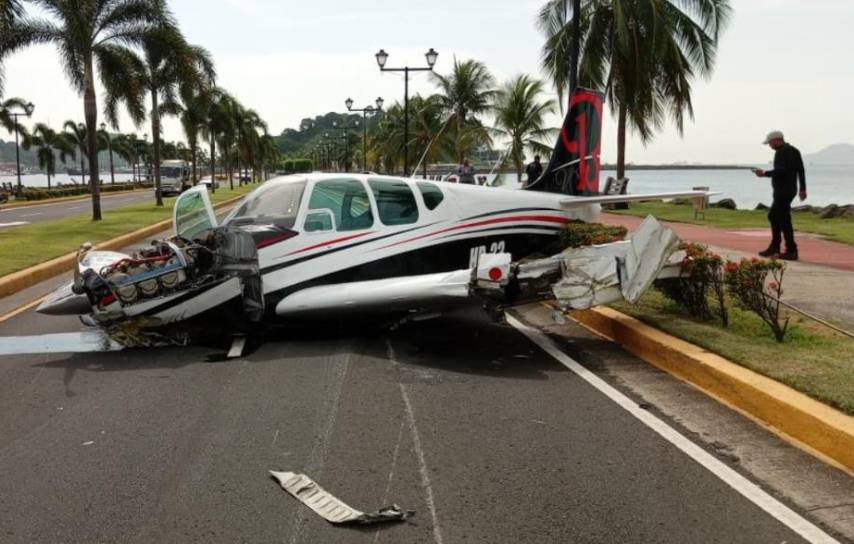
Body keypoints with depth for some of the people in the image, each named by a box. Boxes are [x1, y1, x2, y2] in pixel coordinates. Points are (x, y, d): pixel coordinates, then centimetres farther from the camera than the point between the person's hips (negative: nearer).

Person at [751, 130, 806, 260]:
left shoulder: (781, 152, -15)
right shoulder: (793, 150, 15)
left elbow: (780, 171, -26)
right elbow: (801, 170, 16)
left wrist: (764, 173, -15)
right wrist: (802, 189, 19)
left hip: (782, 191, -10)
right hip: (790, 189, 10)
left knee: (784, 220, -6)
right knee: (773, 216, 17)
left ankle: (791, 251, -4)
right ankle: (774, 248, 21)